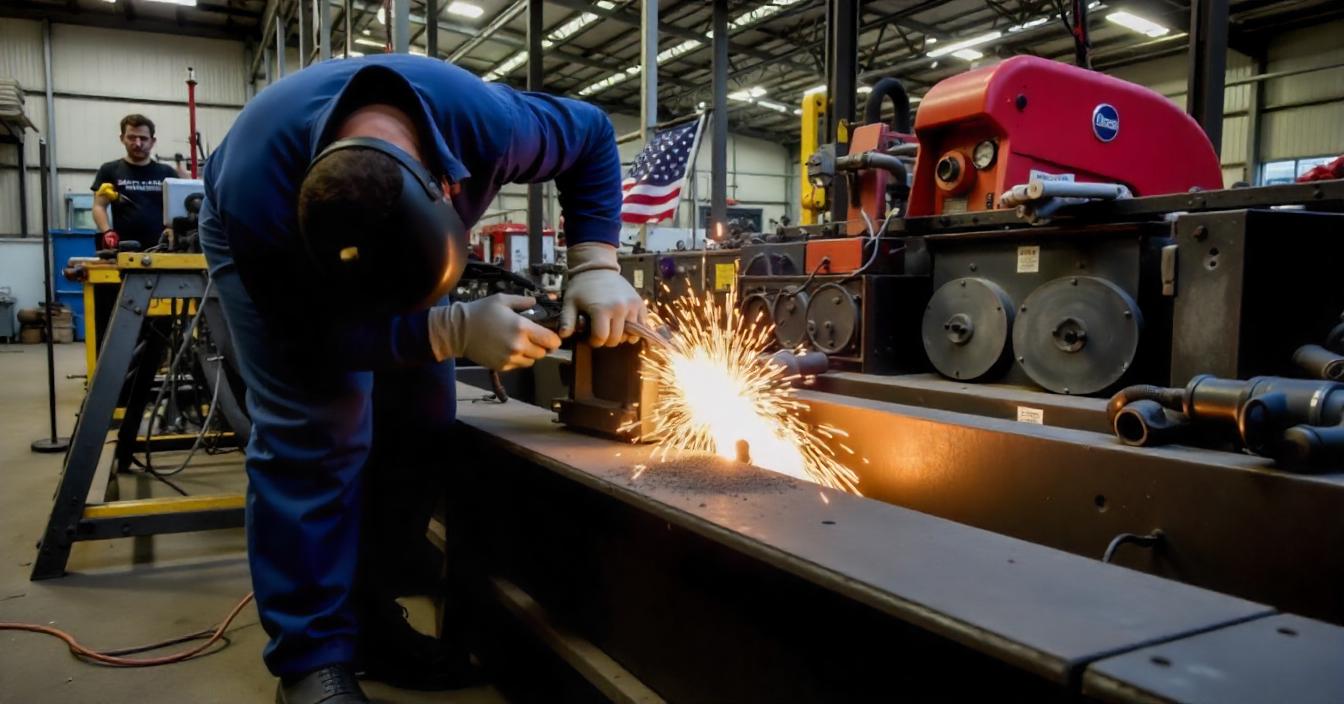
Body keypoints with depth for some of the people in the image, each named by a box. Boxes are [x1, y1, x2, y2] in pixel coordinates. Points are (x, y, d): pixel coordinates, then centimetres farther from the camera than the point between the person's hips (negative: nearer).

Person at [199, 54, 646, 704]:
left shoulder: (485, 123, -37)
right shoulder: (256, 200, -42)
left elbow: (591, 135, -17)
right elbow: (318, 335, -29)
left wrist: (595, 267, -29)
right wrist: (454, 331, -42)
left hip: (383, 235, 4)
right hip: (271, 241, -3)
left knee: (420, 424, -4)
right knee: (310, 430, -20)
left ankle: (369, 619, 11)